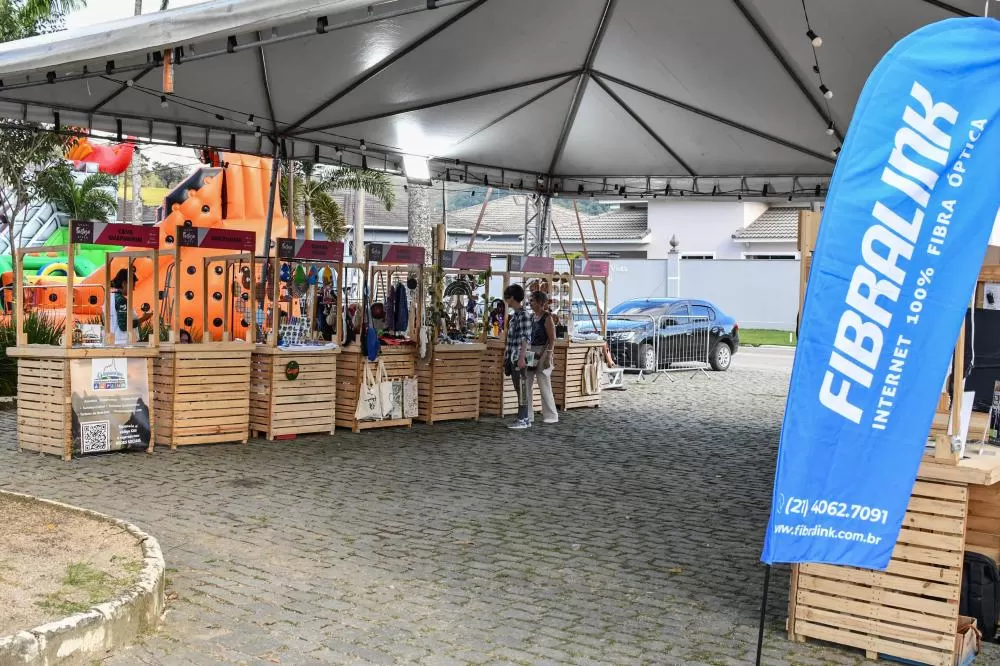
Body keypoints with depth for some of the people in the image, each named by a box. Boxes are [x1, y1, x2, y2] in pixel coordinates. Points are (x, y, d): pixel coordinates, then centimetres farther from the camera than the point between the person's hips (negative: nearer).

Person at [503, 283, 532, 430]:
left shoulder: (523, 315, -12)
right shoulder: (513, 315, 15)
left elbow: (526, 338, -17)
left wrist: (522, 357, -22)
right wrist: (506, 357, 21)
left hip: (519, 358, -9)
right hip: (512, 358, 9)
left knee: (522, 389, -4)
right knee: (518, 389, 11)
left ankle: (523, 420, -1)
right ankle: (524, 418, 16)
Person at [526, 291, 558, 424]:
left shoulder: (547, 318, -10)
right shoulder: (532, 316, 11)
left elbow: (552, 339, -13)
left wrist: (548, 356, -18)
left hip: (542, 354, -8)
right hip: (531, 354, 8)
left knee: (544, 385, -2)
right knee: (526, 384, 7)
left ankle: (551, 416, 8)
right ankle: (527, 414, 15)